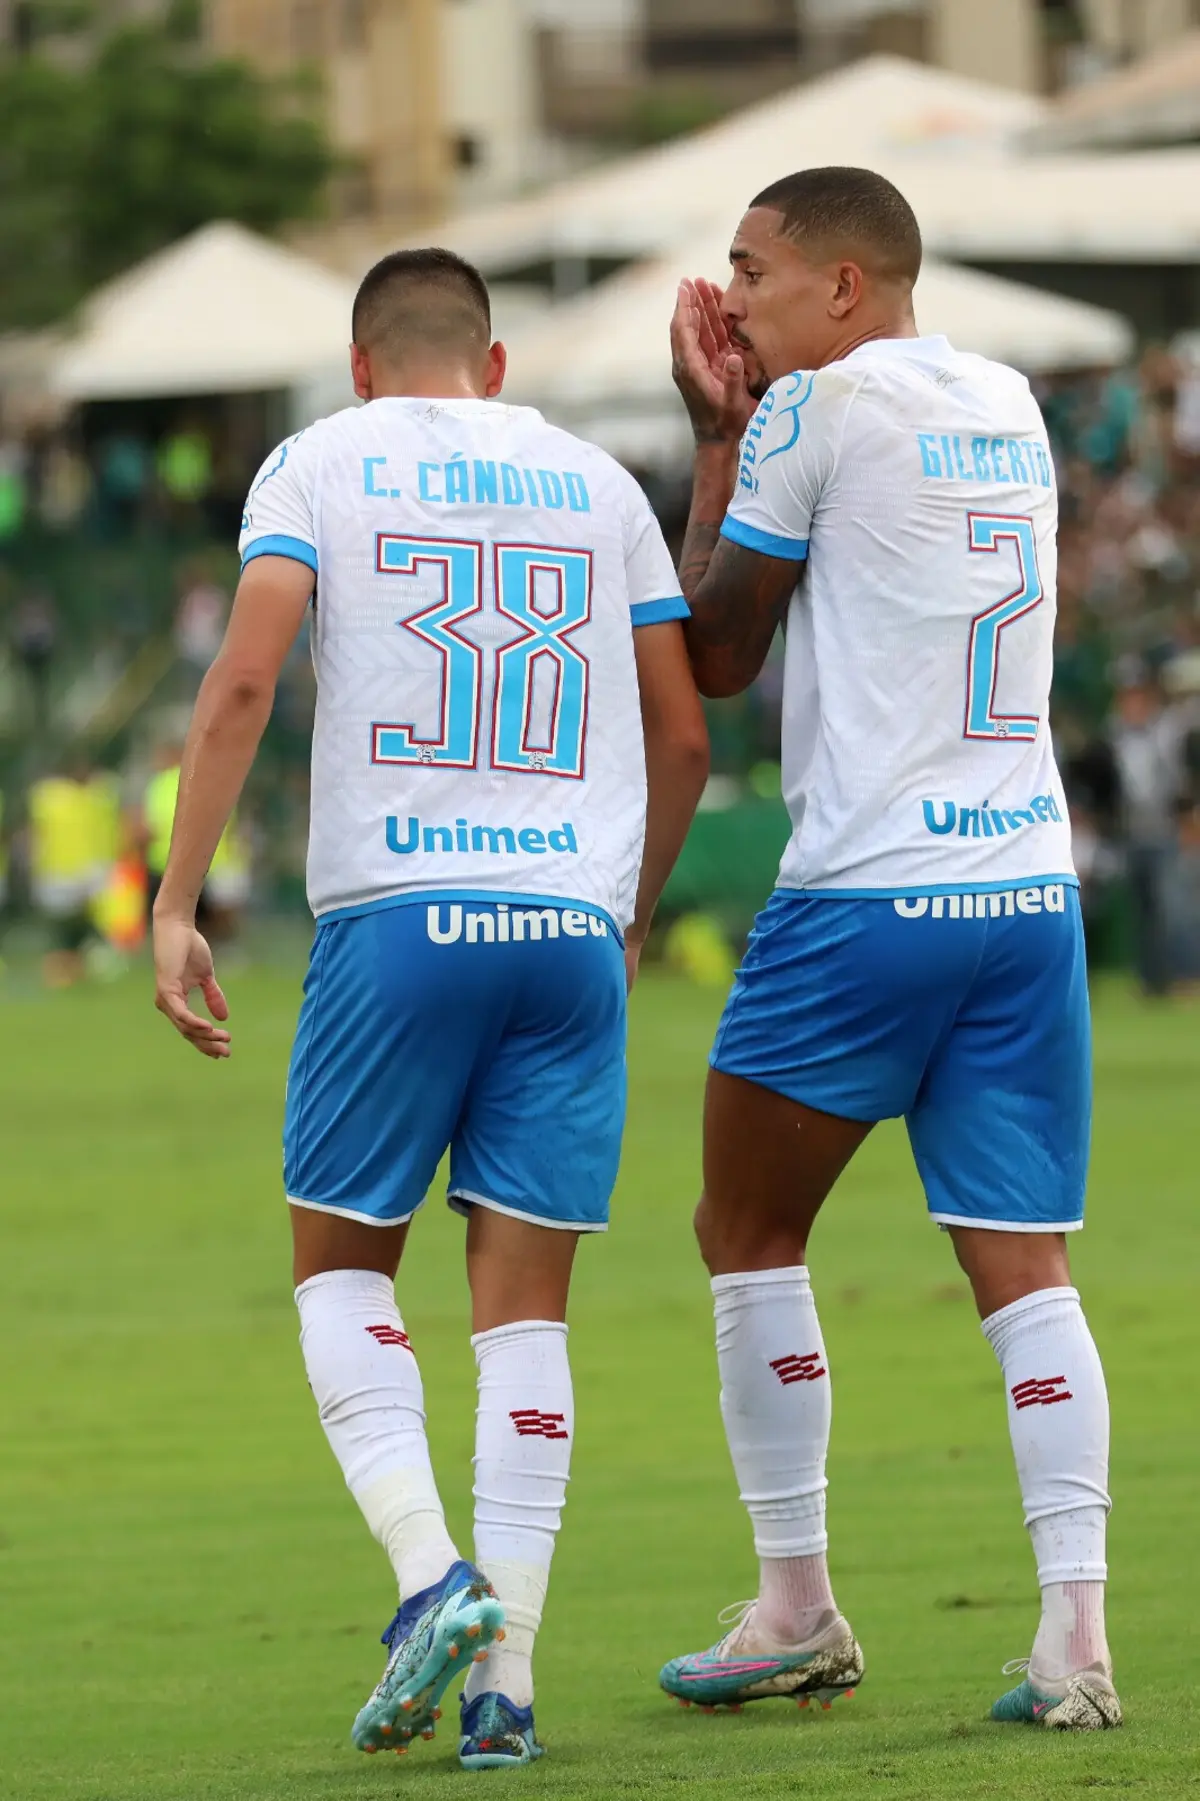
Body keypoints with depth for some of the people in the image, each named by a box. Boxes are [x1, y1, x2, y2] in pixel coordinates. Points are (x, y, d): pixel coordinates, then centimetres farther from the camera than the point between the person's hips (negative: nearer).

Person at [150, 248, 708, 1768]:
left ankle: (431, 1572, -10)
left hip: (396, 914, -2)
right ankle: (505, 1671, -3)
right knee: (525, 1304, 5)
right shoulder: (596, 483, 16)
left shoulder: (321, 463, 7)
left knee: (340, 1265, 12)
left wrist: (176, 906, -5)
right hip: (573, 916, 2)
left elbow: (242, 682, -7)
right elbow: (683, 738, 16)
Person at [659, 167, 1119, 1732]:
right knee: (1023, 1266, 2)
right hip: (1030, 887, 6)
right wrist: (748, 421, 18)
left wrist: (716, 441, 11)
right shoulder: (1008, 407, 14)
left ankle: (797, 1610, 12)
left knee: (748, 1236, 11)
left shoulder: (816, 408, -6)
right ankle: (1076, 1630, -12)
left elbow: (715, 656, 3)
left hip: (865, 898, -6)